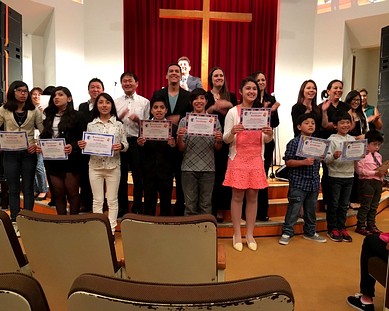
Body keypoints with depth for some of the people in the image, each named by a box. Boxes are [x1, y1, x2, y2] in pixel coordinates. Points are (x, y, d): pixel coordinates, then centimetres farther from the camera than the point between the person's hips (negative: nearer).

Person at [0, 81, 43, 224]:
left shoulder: (34, 110, 4)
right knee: (13, 189, 7)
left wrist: (37, 144, -12)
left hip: (29, 153, 0)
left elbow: (43, 131, 2)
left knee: (28, 188, 6)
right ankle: (15, 221, 15)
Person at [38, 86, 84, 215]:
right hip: (52, 159, 5)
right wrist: (40, 146, -3)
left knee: (72, 192, 3)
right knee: (58, 193, 11)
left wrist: (73, 146, -24)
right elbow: (44, 136, 16)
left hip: (70, 159, -5)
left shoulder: (76, 116, -2)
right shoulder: (49, 116, 14)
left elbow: (82, 138, -7)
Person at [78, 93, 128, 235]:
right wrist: (82, 146, -15)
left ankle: (111, 230, 18)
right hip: (95, 166, 1)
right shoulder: (90, 125, 4)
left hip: (113, 166, -1)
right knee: (97, 200, 8)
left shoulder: (118, 124, 1)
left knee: (112, 200, 7)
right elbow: (87, 146, 7)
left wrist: (120, 146, -19)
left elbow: (125, 145, 2)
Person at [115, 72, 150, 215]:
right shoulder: (116, 102, 10)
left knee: (138, 177, 5)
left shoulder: (144, 102, 5)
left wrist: (138, 120, -16)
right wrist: (120, 117, -11)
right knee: (121, 176, 11)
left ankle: (137, 208, 20)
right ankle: (122, 208, 25)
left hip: (137, 142, -2)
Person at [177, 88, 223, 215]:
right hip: (189, 168, 0)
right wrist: (179, 137, -14)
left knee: (206, 205, 8)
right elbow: (181, 148, 4)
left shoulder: (214, 120, 6)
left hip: (208, 168, 1)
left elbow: (217, 148, 9)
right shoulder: (184, 121, 5)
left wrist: (218, 140, -12)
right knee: (190, 205, 7)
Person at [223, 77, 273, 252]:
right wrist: (232, 132, -26)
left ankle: (250, 235, 19)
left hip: (256, 159, 3)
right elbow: (226, 139, -4)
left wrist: (270, 134, -13)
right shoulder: (233, 112, -3)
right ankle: (237, 235, 14)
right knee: (237, 196, 2)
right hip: (238, 159, -3)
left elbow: (265, 140, 10)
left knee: (252, 197, 7)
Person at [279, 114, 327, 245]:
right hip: (298, 183, -6)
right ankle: (287, 232, 12)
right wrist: (303, 162, -23)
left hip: (314, 183, 6)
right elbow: (288, 162, -12)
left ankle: (310, 232, 32)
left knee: (311, 209, 17)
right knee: (294, 209, 0)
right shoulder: (294, 143, -10)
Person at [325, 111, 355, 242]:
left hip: (349, 176, 5)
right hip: (335, 176, -5)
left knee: (344, 204, 13)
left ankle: (341, 227, 25)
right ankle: (332, 229, 18)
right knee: (334, 204, 6)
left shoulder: (353, 139, 7)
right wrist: (334, 156, -35)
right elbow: (326, 159, -15)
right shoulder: (332, 139, -9)